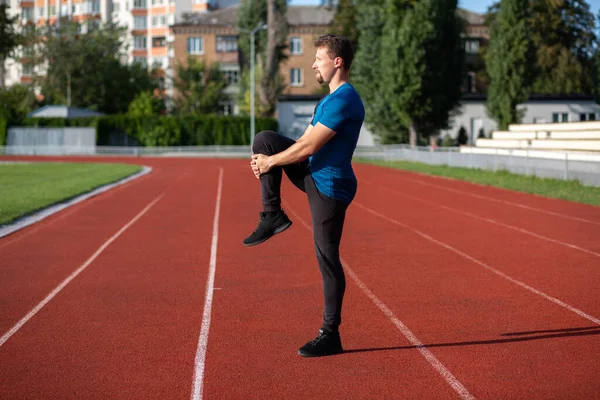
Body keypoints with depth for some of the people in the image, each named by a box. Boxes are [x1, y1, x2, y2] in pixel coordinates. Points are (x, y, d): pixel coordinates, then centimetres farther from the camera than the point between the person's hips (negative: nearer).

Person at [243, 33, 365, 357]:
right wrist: (267, 160, 1)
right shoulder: (328, 100, 15)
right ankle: (273, 217, 5)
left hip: (330, 188, -10)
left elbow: (308, 146, -22)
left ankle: (330, 336, 5)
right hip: (314, 177, 10)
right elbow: (305, 142, 15)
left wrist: (270, 162, -10)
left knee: (327, 261, -4)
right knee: (264, 139, 3)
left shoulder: (344, 100, -19)